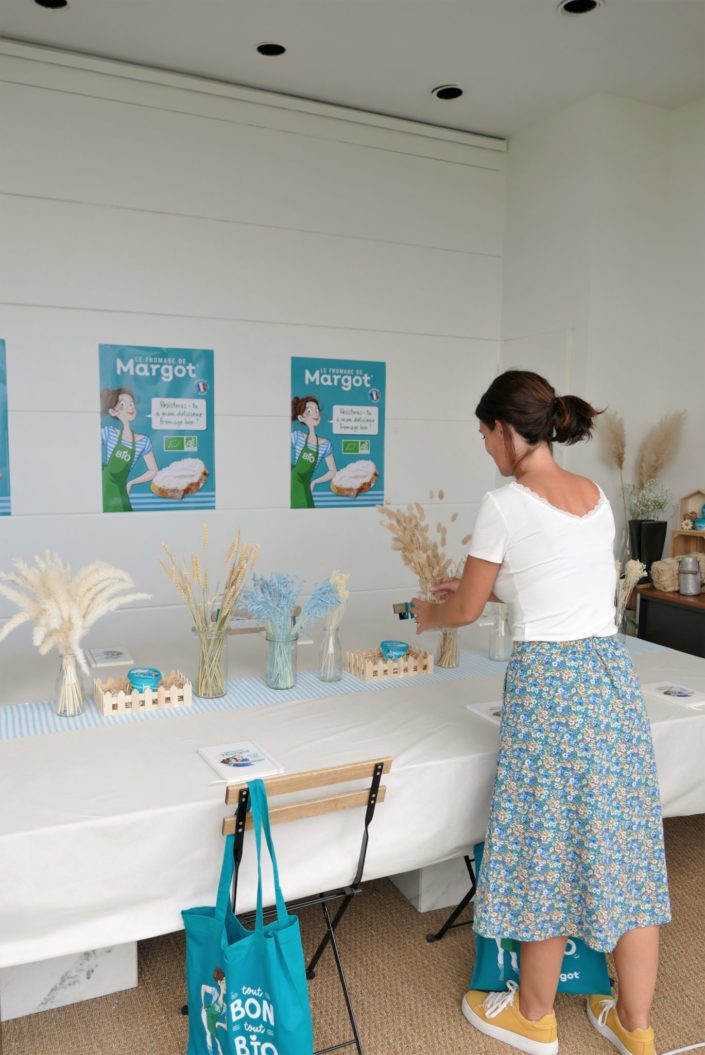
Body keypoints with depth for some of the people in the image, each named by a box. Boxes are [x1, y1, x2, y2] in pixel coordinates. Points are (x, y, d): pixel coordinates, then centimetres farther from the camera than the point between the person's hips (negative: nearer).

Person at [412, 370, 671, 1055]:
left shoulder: (505, 504, -12)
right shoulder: (597, 497, 9)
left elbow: (466, 610, -2)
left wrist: (427, 614, 20)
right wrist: (484, 586, 29)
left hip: (549, 682, -7)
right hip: (614, 674, 7)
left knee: (548, 848, 10)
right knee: (624, 846, 15)